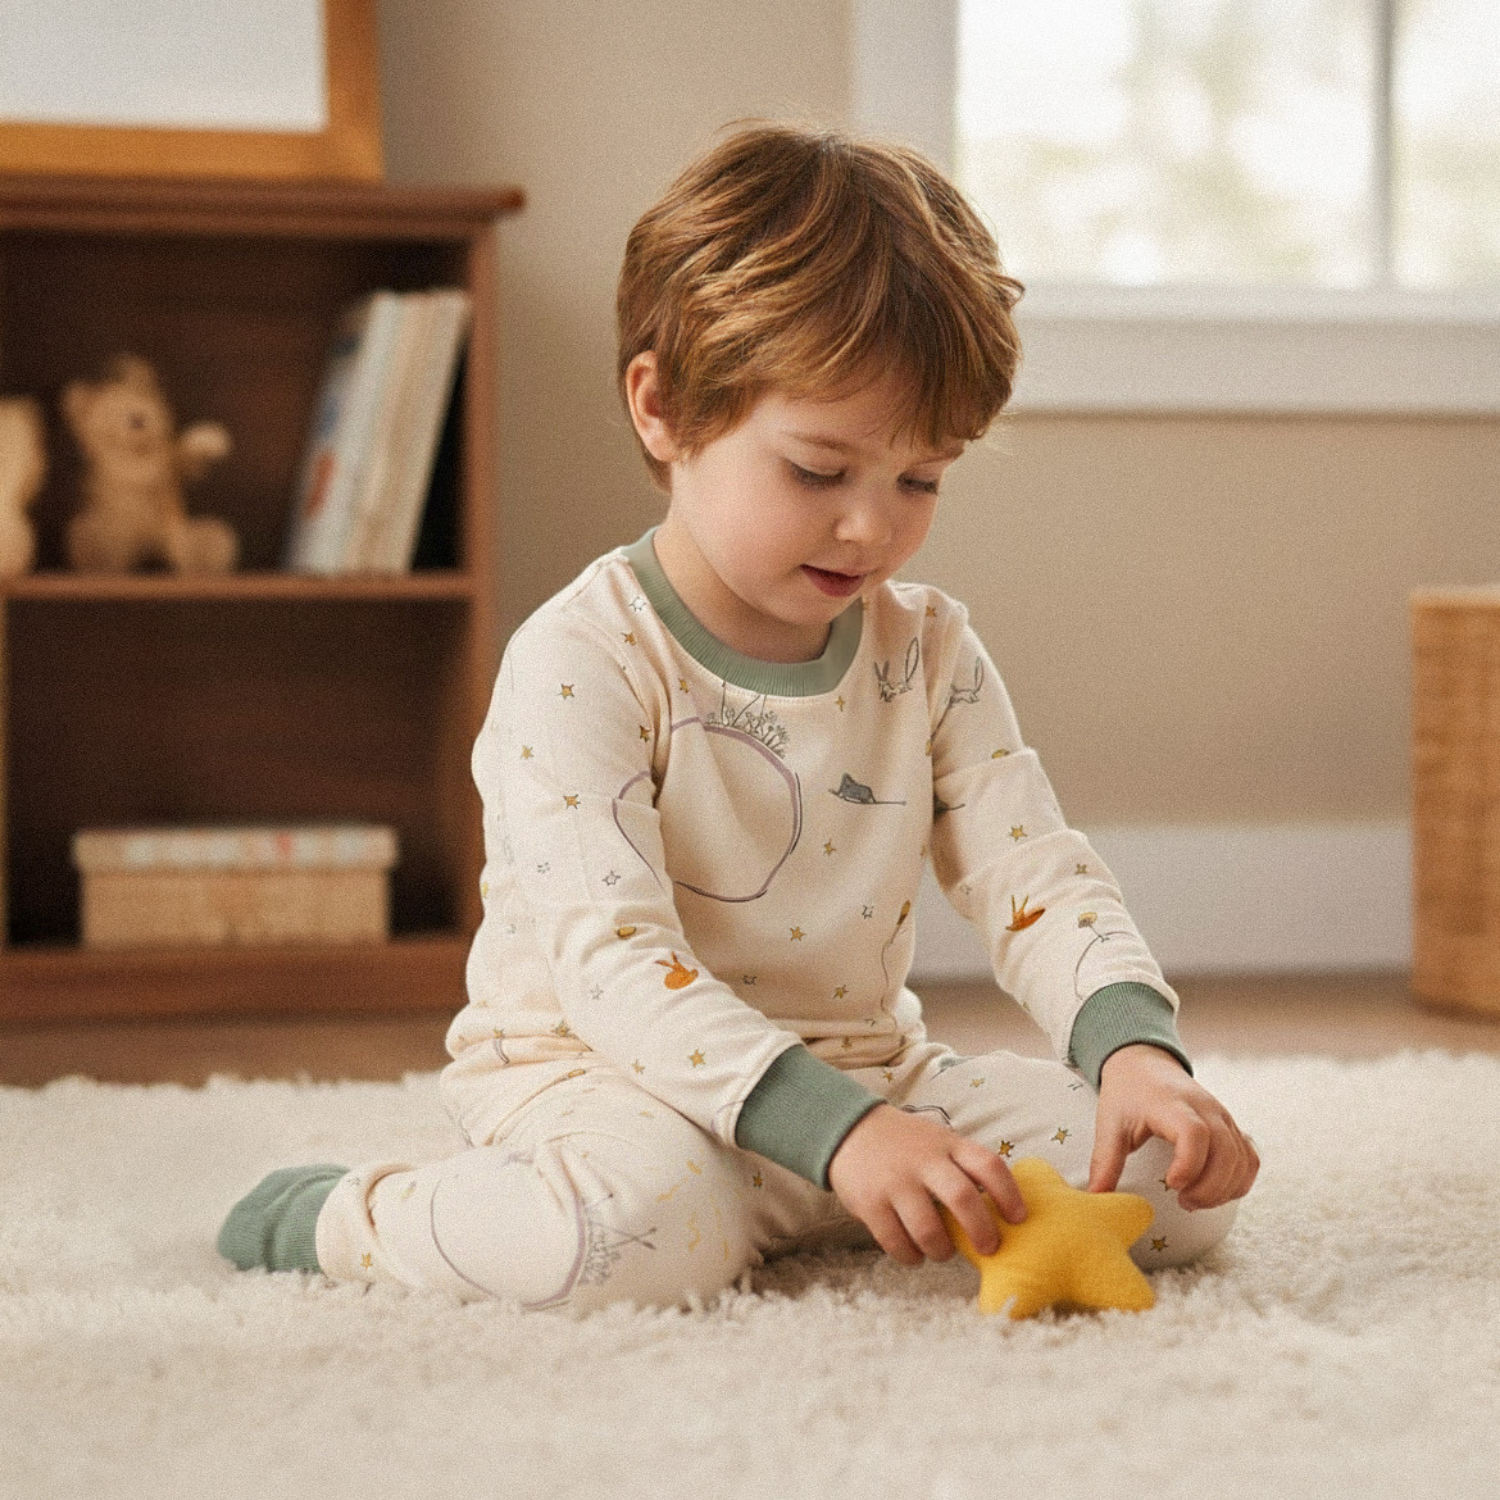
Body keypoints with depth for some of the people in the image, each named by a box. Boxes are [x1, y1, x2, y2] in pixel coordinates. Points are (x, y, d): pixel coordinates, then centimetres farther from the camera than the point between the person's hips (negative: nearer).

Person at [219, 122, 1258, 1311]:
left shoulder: (930, 655, 4)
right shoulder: (579, 667, -16)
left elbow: (1041, 880, -1)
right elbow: (610, 962, -26)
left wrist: (1137, 1049, -23)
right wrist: (835, 1130, -37)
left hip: (868, 1071, 6)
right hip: (603, 1073, -6)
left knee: (1181, 1187, -9)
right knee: (637, 1229, -40)